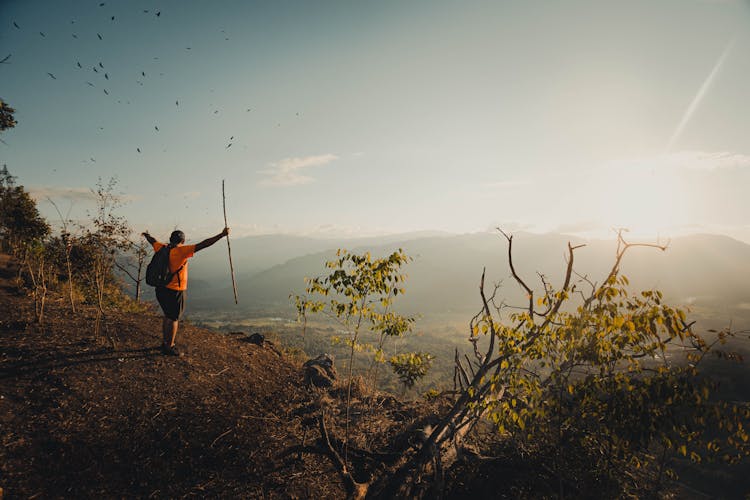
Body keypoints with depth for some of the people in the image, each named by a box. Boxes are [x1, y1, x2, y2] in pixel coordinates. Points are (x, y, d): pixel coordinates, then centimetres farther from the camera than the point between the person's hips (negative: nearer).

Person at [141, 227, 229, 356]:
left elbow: (152, 240, 24)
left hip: (161, 289, 7)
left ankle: (165, 342, 34)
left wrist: (146, 235, 47)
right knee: (174, 319, 6)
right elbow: (202, 245, -26)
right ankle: (169, 347, 14)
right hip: (175, 291, -7)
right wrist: (222, 235, -30)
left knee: (167, 316, 21)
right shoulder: (181, 251, -18)